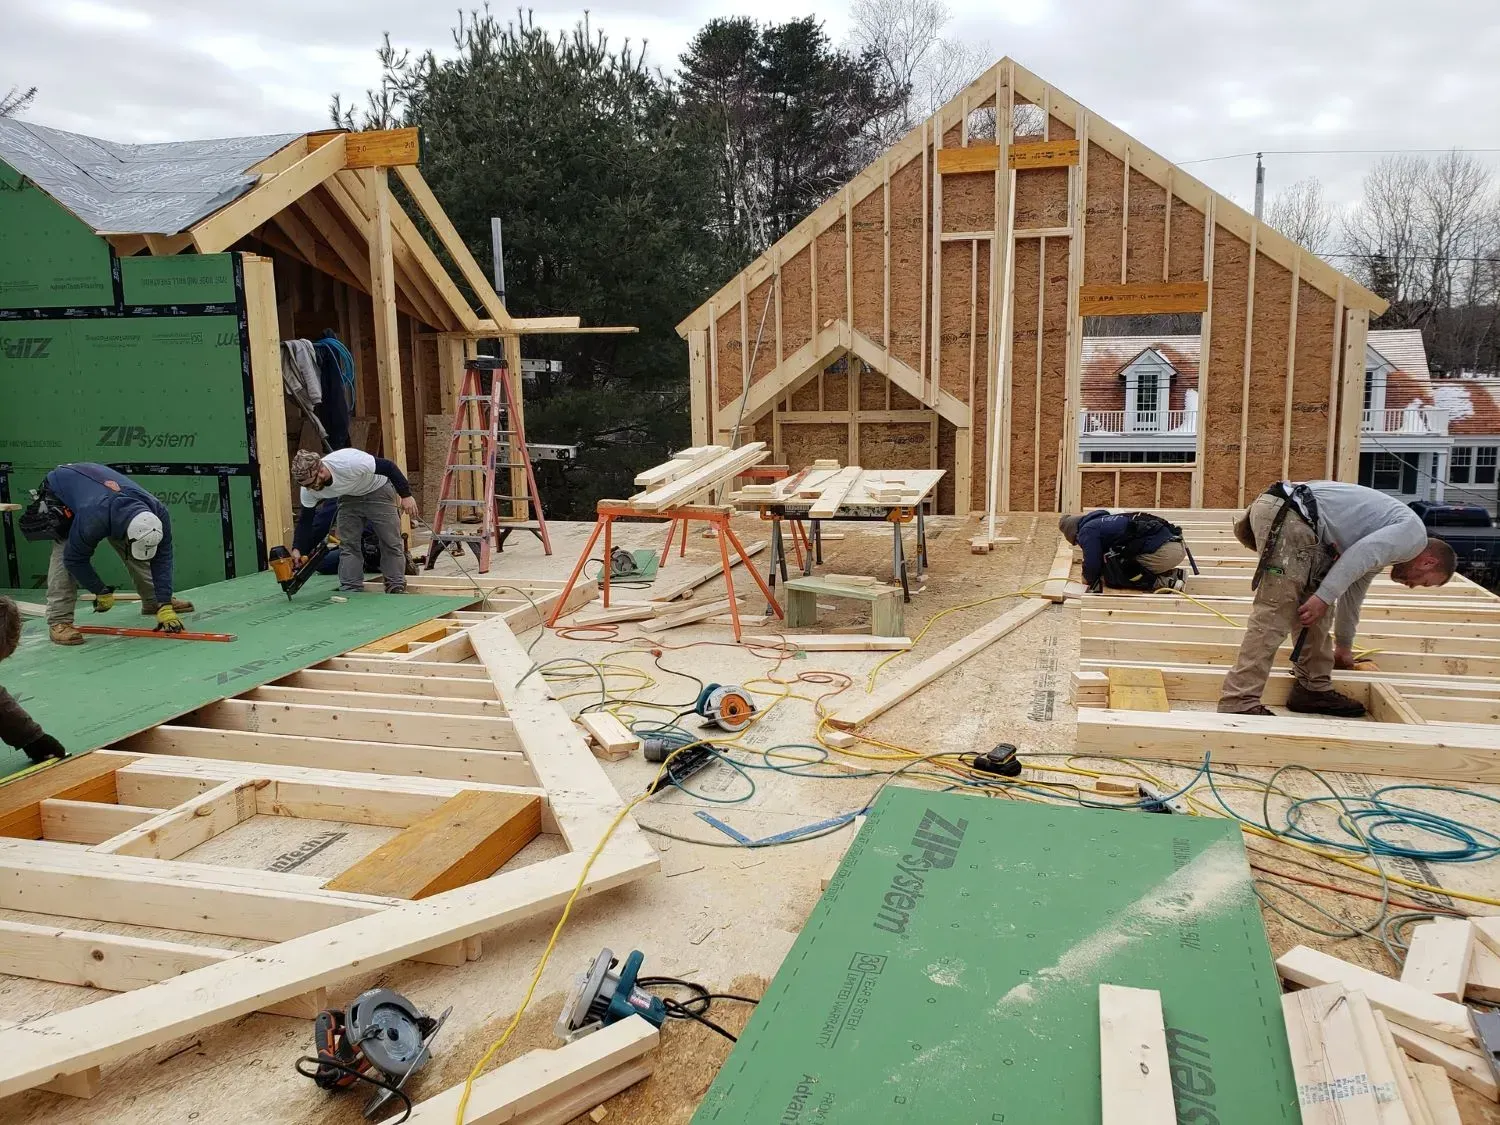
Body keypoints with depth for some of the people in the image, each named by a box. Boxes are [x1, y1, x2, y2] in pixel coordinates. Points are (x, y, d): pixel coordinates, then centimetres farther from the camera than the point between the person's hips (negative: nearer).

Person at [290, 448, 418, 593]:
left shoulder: (349, 462, -41)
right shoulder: (308, 491, -23)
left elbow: (389, 467, -30)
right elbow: (305, 521, -10)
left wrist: (406, 495, -27)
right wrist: (297, 549, -21)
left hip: (377, 489, -4)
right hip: (349, 496, 4)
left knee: (391, 541, -5)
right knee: (347, 543, -5)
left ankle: (397, 588, 4)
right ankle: (350, 590, 1)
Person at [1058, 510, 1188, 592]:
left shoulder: (1087, 531, 1)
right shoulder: (1102, 520, 30)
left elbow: (1092, 563, -1)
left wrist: (1089, 579, 20)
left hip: (1162, 551, -10)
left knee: (1113, 575, -6)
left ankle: (1161, 582, -8)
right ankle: (1172, 575, 11)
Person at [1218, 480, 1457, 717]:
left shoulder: (1384, 547, 33)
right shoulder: (1414, 534, 5)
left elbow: (1352, 593, 42)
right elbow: (1357, 556, -13)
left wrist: (1344, 647, 52)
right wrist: (1323, 598, -14)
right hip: (1286, 514, -10)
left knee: (1318, 605, 16)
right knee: (1275, 612, -15)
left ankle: (1313, 689, 22)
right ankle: (1238, 703, -18)